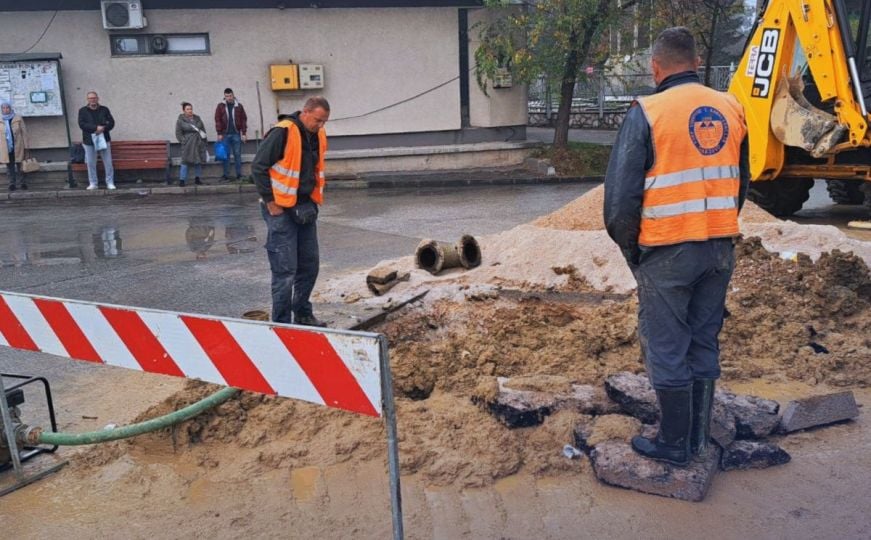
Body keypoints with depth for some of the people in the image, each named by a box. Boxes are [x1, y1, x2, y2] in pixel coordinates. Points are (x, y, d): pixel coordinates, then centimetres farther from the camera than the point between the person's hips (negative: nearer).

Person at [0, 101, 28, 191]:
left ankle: (22, 183, 11)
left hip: (17, 147, -2)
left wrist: (25, 146, -3)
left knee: (19, 165, 4)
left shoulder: (18, 119, -2)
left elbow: (24, 132, 0)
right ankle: (12, 183, 13)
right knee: (9, 166, 7)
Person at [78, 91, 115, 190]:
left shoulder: (104, 110, 8)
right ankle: (93, 183, 12)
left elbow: (111, 122, 3)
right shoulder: (82, 111, 5)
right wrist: (96, 128, -19)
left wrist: (103, 128, -15)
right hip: (89, 141, 0)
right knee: (91, 163, 3)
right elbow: (82, 124, -7)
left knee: (108, 162, 0)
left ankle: (110, 183, 8)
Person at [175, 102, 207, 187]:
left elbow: (203, 130, 16)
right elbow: (178, 134, 0)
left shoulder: (197, 118, 11)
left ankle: (197, 179, 18)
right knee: (186, 161, -7)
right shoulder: (180, 121, -1)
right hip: (188, 145, -4)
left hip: (199, 144, 4)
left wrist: (203, 141, 11)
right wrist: (184, 141, -9)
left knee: (199, 161, 7)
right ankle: (182, 180, -3)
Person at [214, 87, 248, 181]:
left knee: (237, 154, 3)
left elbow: (244, 120, 4)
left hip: (236, 134, 0)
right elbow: (217, 120, 1)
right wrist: (219, 133, -6)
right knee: (226, 155, 3)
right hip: (225, 135, 0)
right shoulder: (220, 106, 4)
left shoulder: (239, 106, 5)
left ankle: (239, 175, 8)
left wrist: (244, 133, -1)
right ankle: (226, 175, 7)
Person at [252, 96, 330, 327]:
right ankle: (282, 322, 7)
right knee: (285, 269, -4)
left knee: (310, 264, 13)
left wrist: (315, 199, 12)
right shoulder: (282, 132, -17)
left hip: (306, 209, 8)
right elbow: (258, 166, -15)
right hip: (282, 210, -8)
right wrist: (270, 202, -14)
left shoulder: (318, 136, 7)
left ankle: (302, 313, 29)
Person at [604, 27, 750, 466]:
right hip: (721, 248, 6)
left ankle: (674, 444, 17)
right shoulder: (730, 109, 6)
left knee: (667, 349, 6)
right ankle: (698, 437, 28)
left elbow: (621, 194, -13)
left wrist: (629, 248, 2)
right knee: (704, 344, 16)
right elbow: (741, 184, 13)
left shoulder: (647, 113, -11)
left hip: (667, 250, -6)